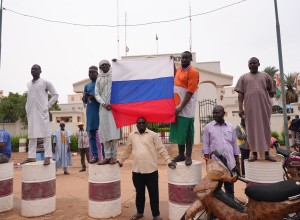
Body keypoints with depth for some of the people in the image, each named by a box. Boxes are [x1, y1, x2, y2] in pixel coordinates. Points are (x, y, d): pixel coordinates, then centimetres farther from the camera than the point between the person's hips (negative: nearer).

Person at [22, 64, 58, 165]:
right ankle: (31, 156, 13)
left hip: (42, 112, -6)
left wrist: (47, 105, -7)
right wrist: (27, 109, 11)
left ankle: (47, 156, -6)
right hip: (31, 113, 6)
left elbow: (55, 95, 0)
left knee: (45, 134, -6)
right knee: (32, 135, 8)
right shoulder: (28, 84, 17)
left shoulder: (45, 82, 0)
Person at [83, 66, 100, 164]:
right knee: (91, 135, 3)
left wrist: (95, 97, -16)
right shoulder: (87, 86, 19)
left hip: (100, 111, -5)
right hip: (90, 112, 5)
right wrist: (84, 97, -4)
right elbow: (84, 101, 19)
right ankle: (95, 156, 8)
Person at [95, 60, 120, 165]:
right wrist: (103, 103, -9)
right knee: (104, 132, -1)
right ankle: (107, 156, 4)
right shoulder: (99, 79, 17)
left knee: (114, 131, -8)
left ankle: (114, 156, -3)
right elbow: (97, 94, 9)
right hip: (103, 108, 3)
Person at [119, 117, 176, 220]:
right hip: (136, 170, 3)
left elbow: (161, 149, -2)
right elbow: (127, 150, 18)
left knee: (153, 194, 7)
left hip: (151, 170, -2)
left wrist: (168, 160, -9)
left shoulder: (152, 135, -1)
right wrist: (121, 161, 23)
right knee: (139, 193, 17)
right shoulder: (132, 136, 7)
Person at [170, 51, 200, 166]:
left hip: (186, 108, -7)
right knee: (178, 131, 10)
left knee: (187, 132, -2)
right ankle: (181, 154, 21)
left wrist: (181, 107, -20)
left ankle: (188, 156, 8)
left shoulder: (193, 72, -9)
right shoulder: (178, 70, 14)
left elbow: (190, 91, -16)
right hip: (176, 106, 7)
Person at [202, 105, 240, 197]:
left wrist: (237, 164, 7)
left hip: (230, 163, 3)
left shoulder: (231, 127, 8)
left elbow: (235, 146, 10)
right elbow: (206, 146, -2)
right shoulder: (208, 127, 0)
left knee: (230, 189, 13)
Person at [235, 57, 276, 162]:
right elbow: (240, 94, 4)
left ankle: (267, 153, 13)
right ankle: (254, 153, 9)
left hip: (264, 106, 1)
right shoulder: (244, 77, 10)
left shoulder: (265, 76, 13)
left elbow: (271, 92, 17)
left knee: (265, 128, 4)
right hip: (250, 107, -1)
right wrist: (240, 108, -4)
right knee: (252, 129, 2)